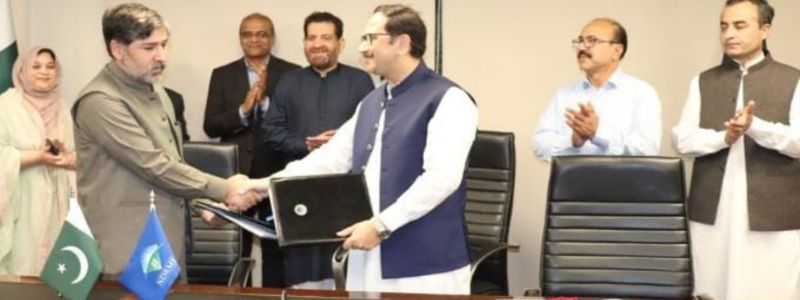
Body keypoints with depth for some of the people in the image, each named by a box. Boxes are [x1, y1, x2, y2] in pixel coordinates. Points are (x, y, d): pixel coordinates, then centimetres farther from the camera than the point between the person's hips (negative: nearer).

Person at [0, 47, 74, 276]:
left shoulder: (61, 108, 12)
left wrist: (65, 157, -11)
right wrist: (37, 157, -19)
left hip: (55, 203, 4)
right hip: (22, 203, -4)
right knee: (22, 264, -5)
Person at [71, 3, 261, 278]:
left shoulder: (153, 89, 12)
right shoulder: (100, 101, -17)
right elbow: (155, 166, -21)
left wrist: (203, 201, 8)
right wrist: (224, 190, -16)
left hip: (169, 243, 9)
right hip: (128, 253, -8)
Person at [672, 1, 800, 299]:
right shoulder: (702, 82, 13)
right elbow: (682, 139, 4)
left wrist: (753, 125, -22)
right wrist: (724, 137, -14)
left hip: (773, 215, -2)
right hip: (711, 212, 3)